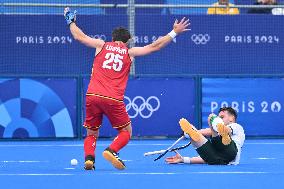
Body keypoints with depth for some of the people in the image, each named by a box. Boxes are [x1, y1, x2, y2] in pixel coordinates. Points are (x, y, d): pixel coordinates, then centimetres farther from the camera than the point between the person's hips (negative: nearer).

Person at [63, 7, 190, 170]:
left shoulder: (102, 45, 12)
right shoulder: (129, 52, 10)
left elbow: (79, 36, 20)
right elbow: (155, 46, 11)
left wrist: (71, 22, 37)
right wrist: (174, 32, 19)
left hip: (93, 96, 2)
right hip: (113, 100, -2)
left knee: (92, 134, 15)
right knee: (126, 132, 12)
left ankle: (89, 158, -13)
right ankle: (111, 151, -17)